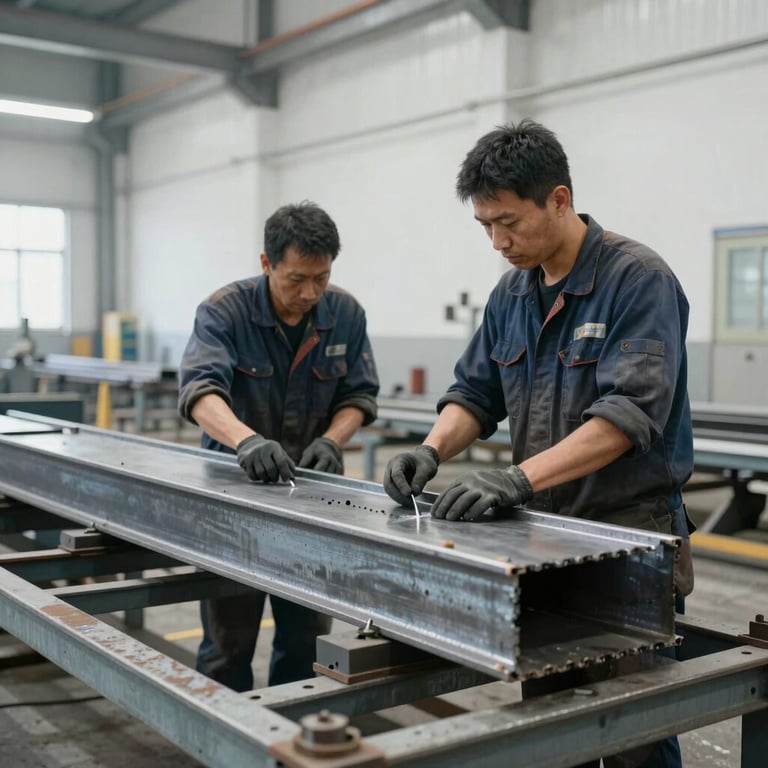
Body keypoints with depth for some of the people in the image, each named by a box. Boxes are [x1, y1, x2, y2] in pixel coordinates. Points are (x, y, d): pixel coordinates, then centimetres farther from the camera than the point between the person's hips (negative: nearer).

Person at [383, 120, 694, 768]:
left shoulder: (638, 279, -14)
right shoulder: (512, 292, 8)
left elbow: (629, 411, -24)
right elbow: (475, 393, 10)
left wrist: (519, 478, -33)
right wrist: (433, 450, -11)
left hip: (629, 535, -6)